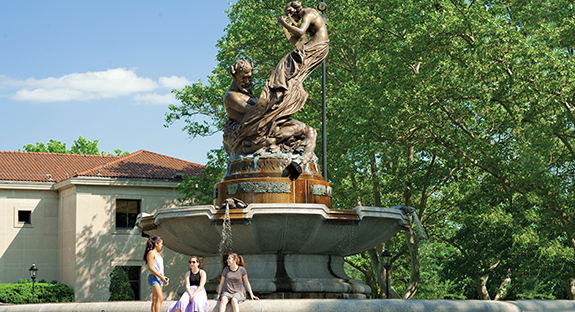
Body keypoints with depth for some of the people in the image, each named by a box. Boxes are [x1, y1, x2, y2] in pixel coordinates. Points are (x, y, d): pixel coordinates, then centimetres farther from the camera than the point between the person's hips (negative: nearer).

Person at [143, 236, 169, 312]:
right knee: (160, 298, -21)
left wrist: (163, 277, 12)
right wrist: (161, 277, -18)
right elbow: (150, 268, -16)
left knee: (155, 300, 6)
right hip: (153, 277, -10)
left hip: (159, 278, 10)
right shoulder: (151, 253, -9)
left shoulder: (157, 254, 20)